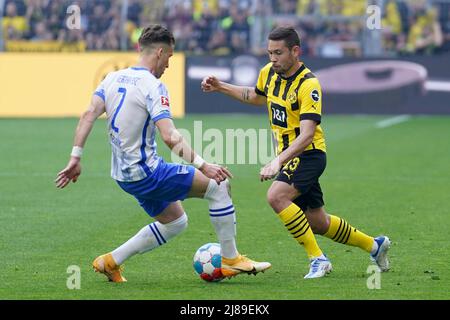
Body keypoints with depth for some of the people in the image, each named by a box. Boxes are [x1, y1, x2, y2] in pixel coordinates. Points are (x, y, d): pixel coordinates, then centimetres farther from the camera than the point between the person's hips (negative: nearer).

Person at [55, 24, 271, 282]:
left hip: (124, 174, 9)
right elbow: (170, 136, -27)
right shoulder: (152, 86, -17)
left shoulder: (113, 78, 7)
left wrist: (76, 158, 0)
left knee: (176, 223, 24)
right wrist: (202, 165, -29)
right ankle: (231, 260, 0)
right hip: (147, 173, -9)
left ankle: (110, 261, 23)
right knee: (219, 186, -5)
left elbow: (89, 115, 0)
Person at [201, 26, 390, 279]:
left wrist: (278, 161, -42)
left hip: (309, 154, -8)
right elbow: (256, 97, 26)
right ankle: (374, 245, 35)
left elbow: (307, 135, -32)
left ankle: (318, 259, -20)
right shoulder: (270, 72, 1)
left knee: (276, 196, -29)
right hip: (289, 155, 8)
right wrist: (220, 87, 17)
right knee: (317, 223, 14)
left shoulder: (308, 85, -22)